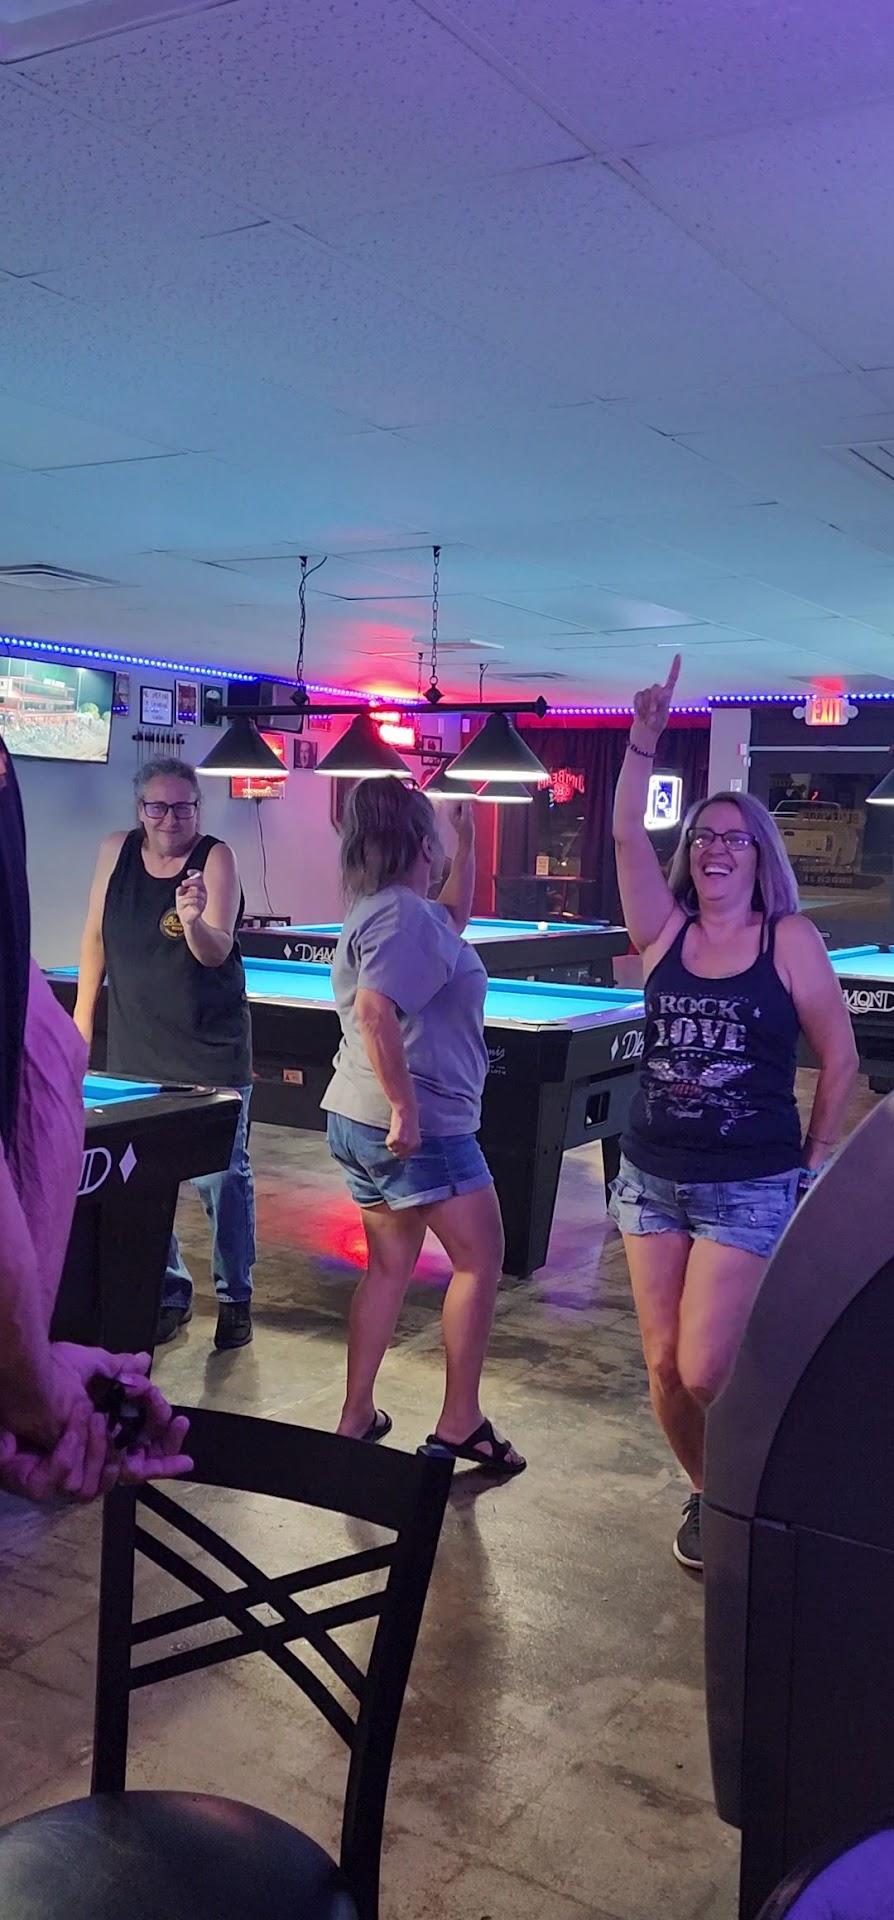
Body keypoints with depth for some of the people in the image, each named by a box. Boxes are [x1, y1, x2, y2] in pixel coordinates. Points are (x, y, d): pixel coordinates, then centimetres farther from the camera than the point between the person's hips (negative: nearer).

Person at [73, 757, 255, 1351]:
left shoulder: (217, 857, -9)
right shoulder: (117, 851, 2)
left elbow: (216, 952, -19)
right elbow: (95, 938, 9)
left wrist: (195, 922, -40)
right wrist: (81, 1021, 7)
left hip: (211, 1050, -4)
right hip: (134, 1047, 4)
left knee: (222, 1175, 1)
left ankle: (235, 1297, 17)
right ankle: (170, 1292, 23)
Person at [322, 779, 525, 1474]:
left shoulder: (377, 908, 14)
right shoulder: (405, 914, -18)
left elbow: (454, 917, 33)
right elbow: (374, 1009, -31)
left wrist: (468, 838, 27)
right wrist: (406, 1109, -27)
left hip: (358, 1121, 10)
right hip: (421, 1125, -10)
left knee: (389, 1264, 17)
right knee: (481, 1258, 4)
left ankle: (356, 1419, 22)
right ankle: (460, 1424, 11)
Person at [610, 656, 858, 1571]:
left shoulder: (790, 939, -5)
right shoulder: (664, 932, 3)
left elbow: (839, 1055, -1)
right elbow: (626, 837, -9)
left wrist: (816, 1162, 0)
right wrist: (644, 740, -16)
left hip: (750, 1188, -4)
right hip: (652, 1178, 4)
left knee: (706, 1371, -7)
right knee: (664, 1366, 7)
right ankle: (709, 1495, 33)